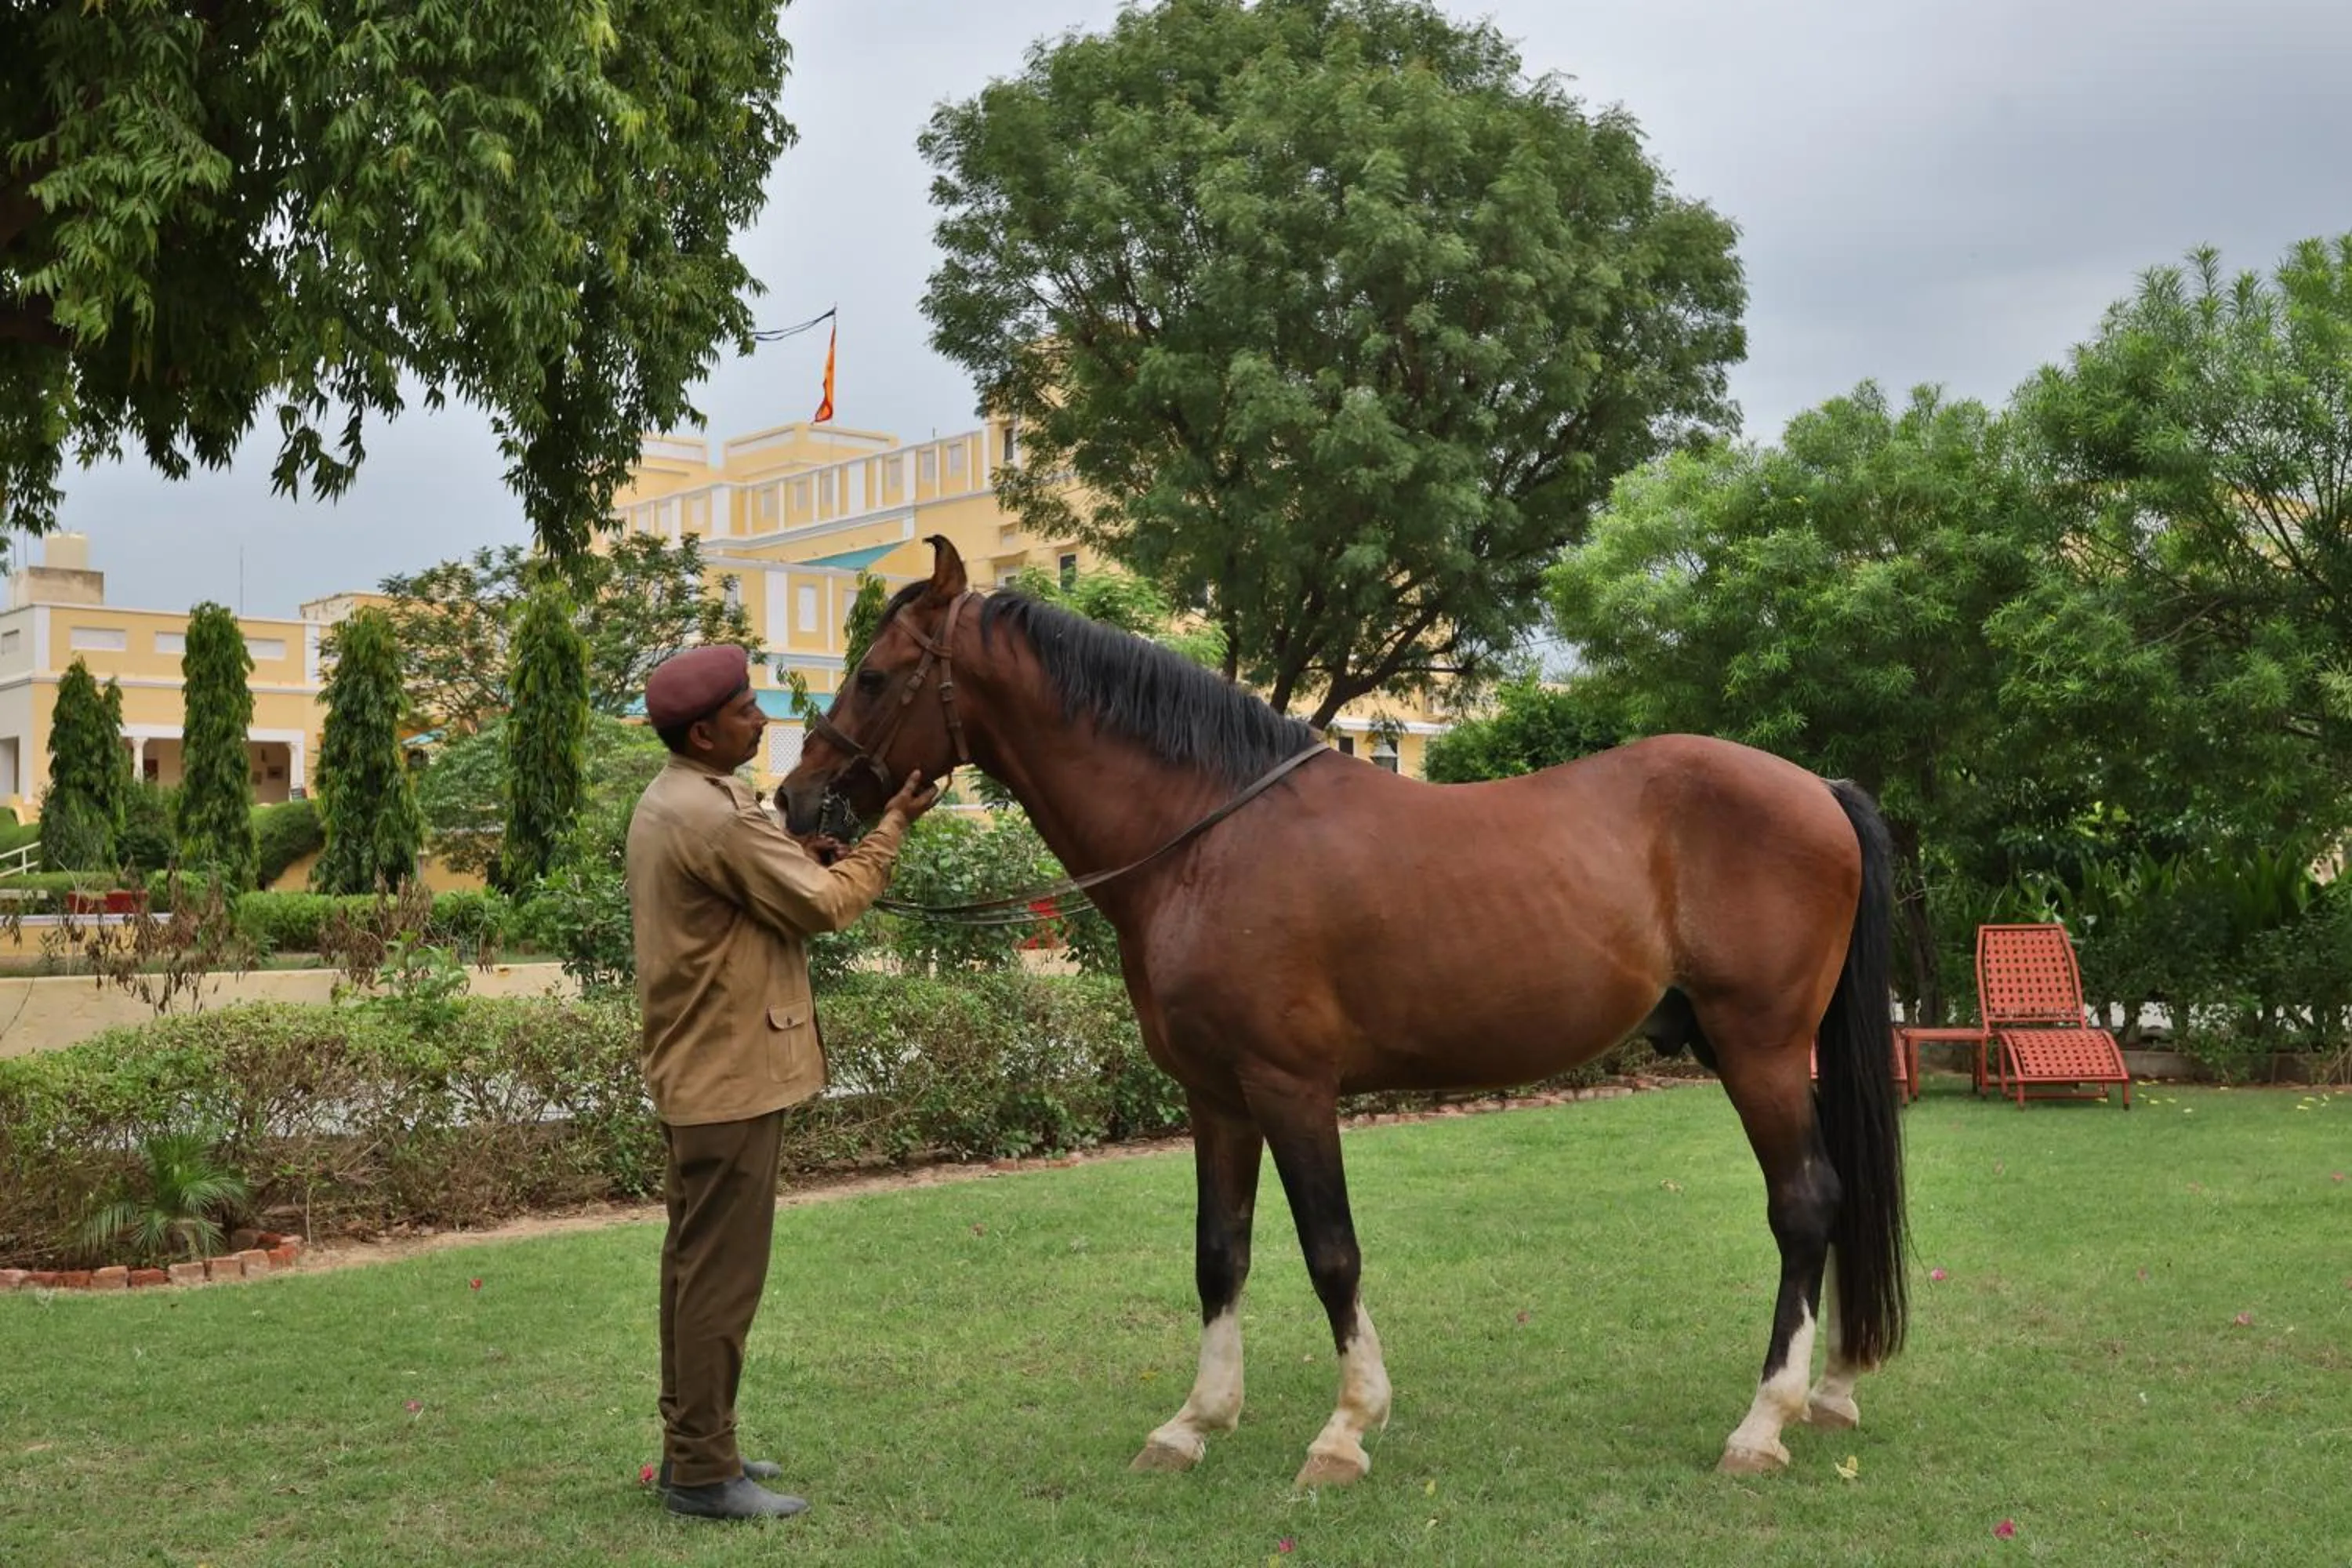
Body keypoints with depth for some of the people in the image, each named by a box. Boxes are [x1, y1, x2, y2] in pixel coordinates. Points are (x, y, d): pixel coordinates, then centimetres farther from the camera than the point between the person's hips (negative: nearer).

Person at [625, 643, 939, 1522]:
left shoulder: (667, 802, 11)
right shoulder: (716, 817, -21)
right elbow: (826, 904, -16)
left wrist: (825, 845, 4)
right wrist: (890, 828, -4)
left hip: (693, 1070, 11)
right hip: (733, 1073, -11)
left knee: (696, 1264, 17)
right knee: (723, 1275, -3)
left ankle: (689, 1443, 26)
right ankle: (702, 1472, 4)